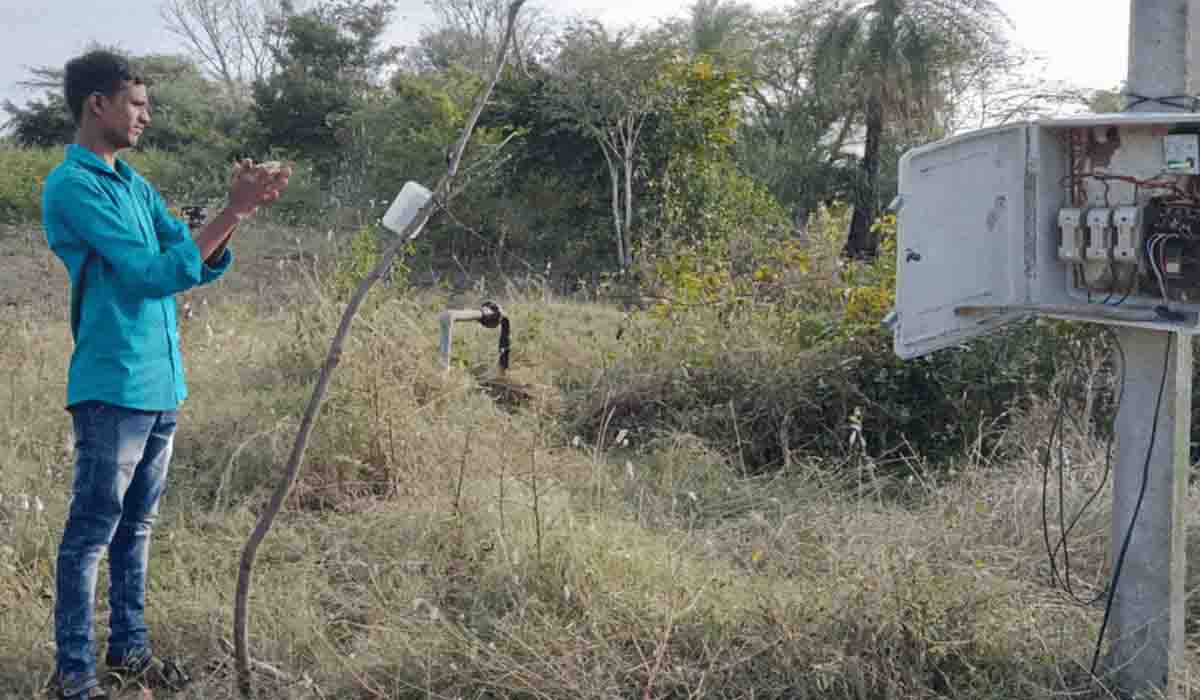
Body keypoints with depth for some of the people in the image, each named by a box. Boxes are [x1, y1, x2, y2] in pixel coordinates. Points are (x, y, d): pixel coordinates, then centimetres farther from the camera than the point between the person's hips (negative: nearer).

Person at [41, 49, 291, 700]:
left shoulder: (135, 184, 15)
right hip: (113, 388, -8)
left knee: (137, 524, 16)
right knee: (91, 532, -1)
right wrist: (234, 212, -19)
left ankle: (128, 647, 27)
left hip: (161, 383, 8)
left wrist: (239, 209, -5)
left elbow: (201, 263, 12)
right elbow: (151, 273, -19)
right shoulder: (73, 186, -12)